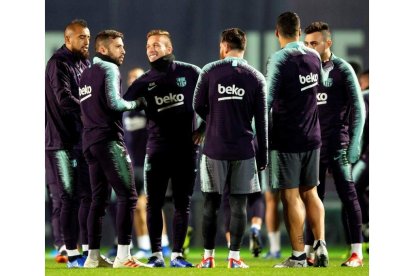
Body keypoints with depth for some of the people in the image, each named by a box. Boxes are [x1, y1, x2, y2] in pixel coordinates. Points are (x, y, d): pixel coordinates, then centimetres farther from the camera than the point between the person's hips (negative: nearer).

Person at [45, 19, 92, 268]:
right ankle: (72, 254, -1)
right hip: (61, 140, -8)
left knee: (88, 194, 8)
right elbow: (64, 99, -21)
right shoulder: (59, 64, -10)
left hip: (82, 139, 8)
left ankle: (88, 250, 14)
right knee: (67, 198, -4)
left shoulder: (84, 63, 15)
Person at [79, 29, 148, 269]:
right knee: (127, 195, -9)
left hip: (90, 141, 9)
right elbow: (114, 103, -18)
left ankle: (94, 257, 12)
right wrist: (136, 104, -2)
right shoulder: (110, 69, -6)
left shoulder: (86, 74, 19)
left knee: (99, 199, 12)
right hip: (109, 140, -9)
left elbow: (89, 107, 17)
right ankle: (123, 256, -16)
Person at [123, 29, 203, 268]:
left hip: (186, 147, -2)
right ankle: (156, 255, 7)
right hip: (157, 148, 2)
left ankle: (177, 254, 8)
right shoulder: (145, 81, 8)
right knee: (154, 203, 1)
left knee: (182, 203, 3)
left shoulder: (190, 73, 1)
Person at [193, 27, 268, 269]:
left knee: (211, 203, 7)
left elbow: (198, 106, 2)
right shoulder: (257, 78, 0)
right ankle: (234, 257, 5)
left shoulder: (210, 72, -3)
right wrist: (263, 157, 6)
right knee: (239, 204, 5)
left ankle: (208, 257, 9)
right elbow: (262, 122, 1)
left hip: (214, 148, 0)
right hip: (244, 150, 0)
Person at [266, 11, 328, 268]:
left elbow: (267, 99, -16)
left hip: (286, 139, -5)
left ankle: (298, 255, 1)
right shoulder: (314, 56, 5)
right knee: (310, 193, 14)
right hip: (312, 137, 6)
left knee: (291, 196, 0)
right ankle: (321, 244, 1)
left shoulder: (279, 59, -14)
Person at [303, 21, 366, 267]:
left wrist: (355, 142, -13)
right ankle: (308, 251, 7)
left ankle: (357, 251, -1)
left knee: (348, 195, -3)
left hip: (337, 143, -5)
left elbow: (358, 108, -6)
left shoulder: (342, 70, -4)